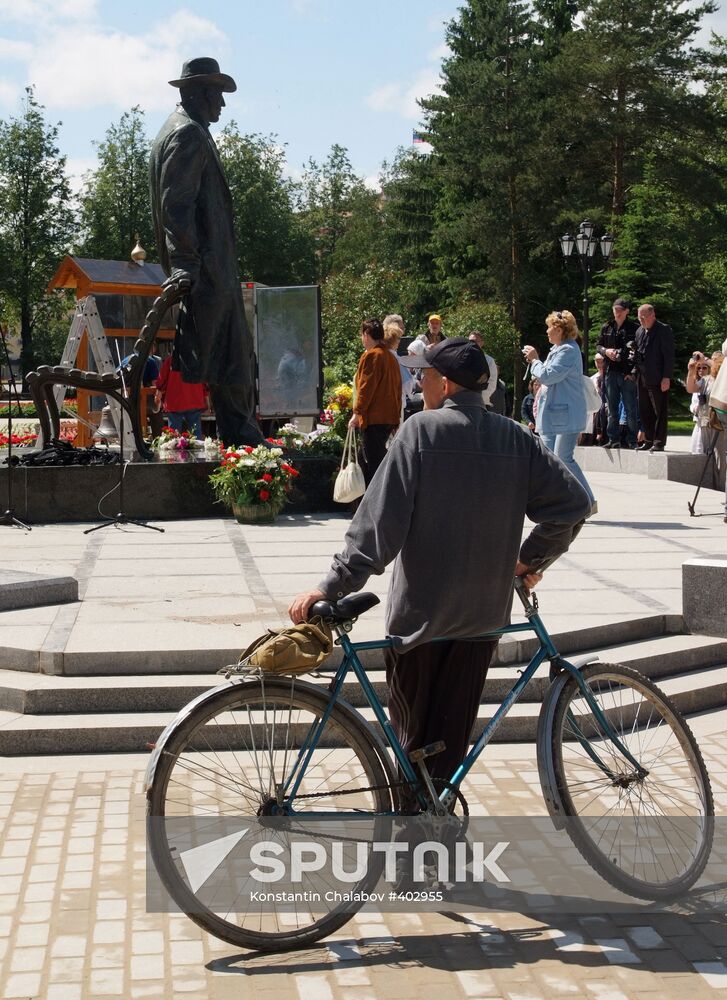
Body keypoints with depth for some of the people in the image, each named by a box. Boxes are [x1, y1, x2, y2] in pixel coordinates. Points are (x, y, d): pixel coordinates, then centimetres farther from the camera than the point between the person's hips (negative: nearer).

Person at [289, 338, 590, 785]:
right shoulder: (516, 438, 2)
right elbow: (573, 502, -1)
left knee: (413, 733, 12)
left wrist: (332, 587, -17)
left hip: (421, 610, -4)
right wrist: (532, 560, 12)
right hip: (483, 613, 4)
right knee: (452, 735, 11)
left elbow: (379, 520, -17)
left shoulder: (422, 430, -11)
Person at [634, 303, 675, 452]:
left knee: (660, 412, -2)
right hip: (643, 379, 7)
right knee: (645, 412, 10)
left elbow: (669, 355, -11)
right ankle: (648, 441, 18)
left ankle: (659, 443, 1)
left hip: (658, 380, -7)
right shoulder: (640, 331, 14)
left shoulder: (663, 330, -7)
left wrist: (666, 377, -16)